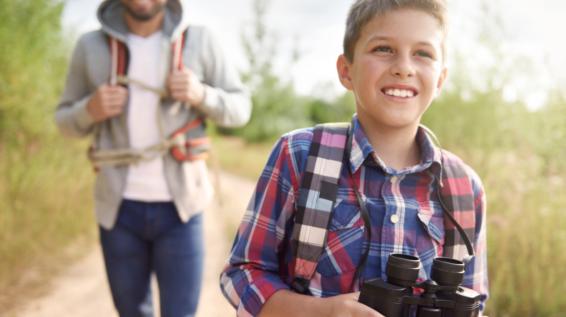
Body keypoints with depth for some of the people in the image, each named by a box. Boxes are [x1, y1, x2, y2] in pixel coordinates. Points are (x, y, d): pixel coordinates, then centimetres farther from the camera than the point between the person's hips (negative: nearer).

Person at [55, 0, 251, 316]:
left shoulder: (199, 41, -4)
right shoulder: (91, 46, -1)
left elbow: (239, 108, 3)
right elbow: (67, 121, 9)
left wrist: (201, 94, -18)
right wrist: (90, 110, -15)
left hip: (178, 208, -1)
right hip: (119, 208, 2)